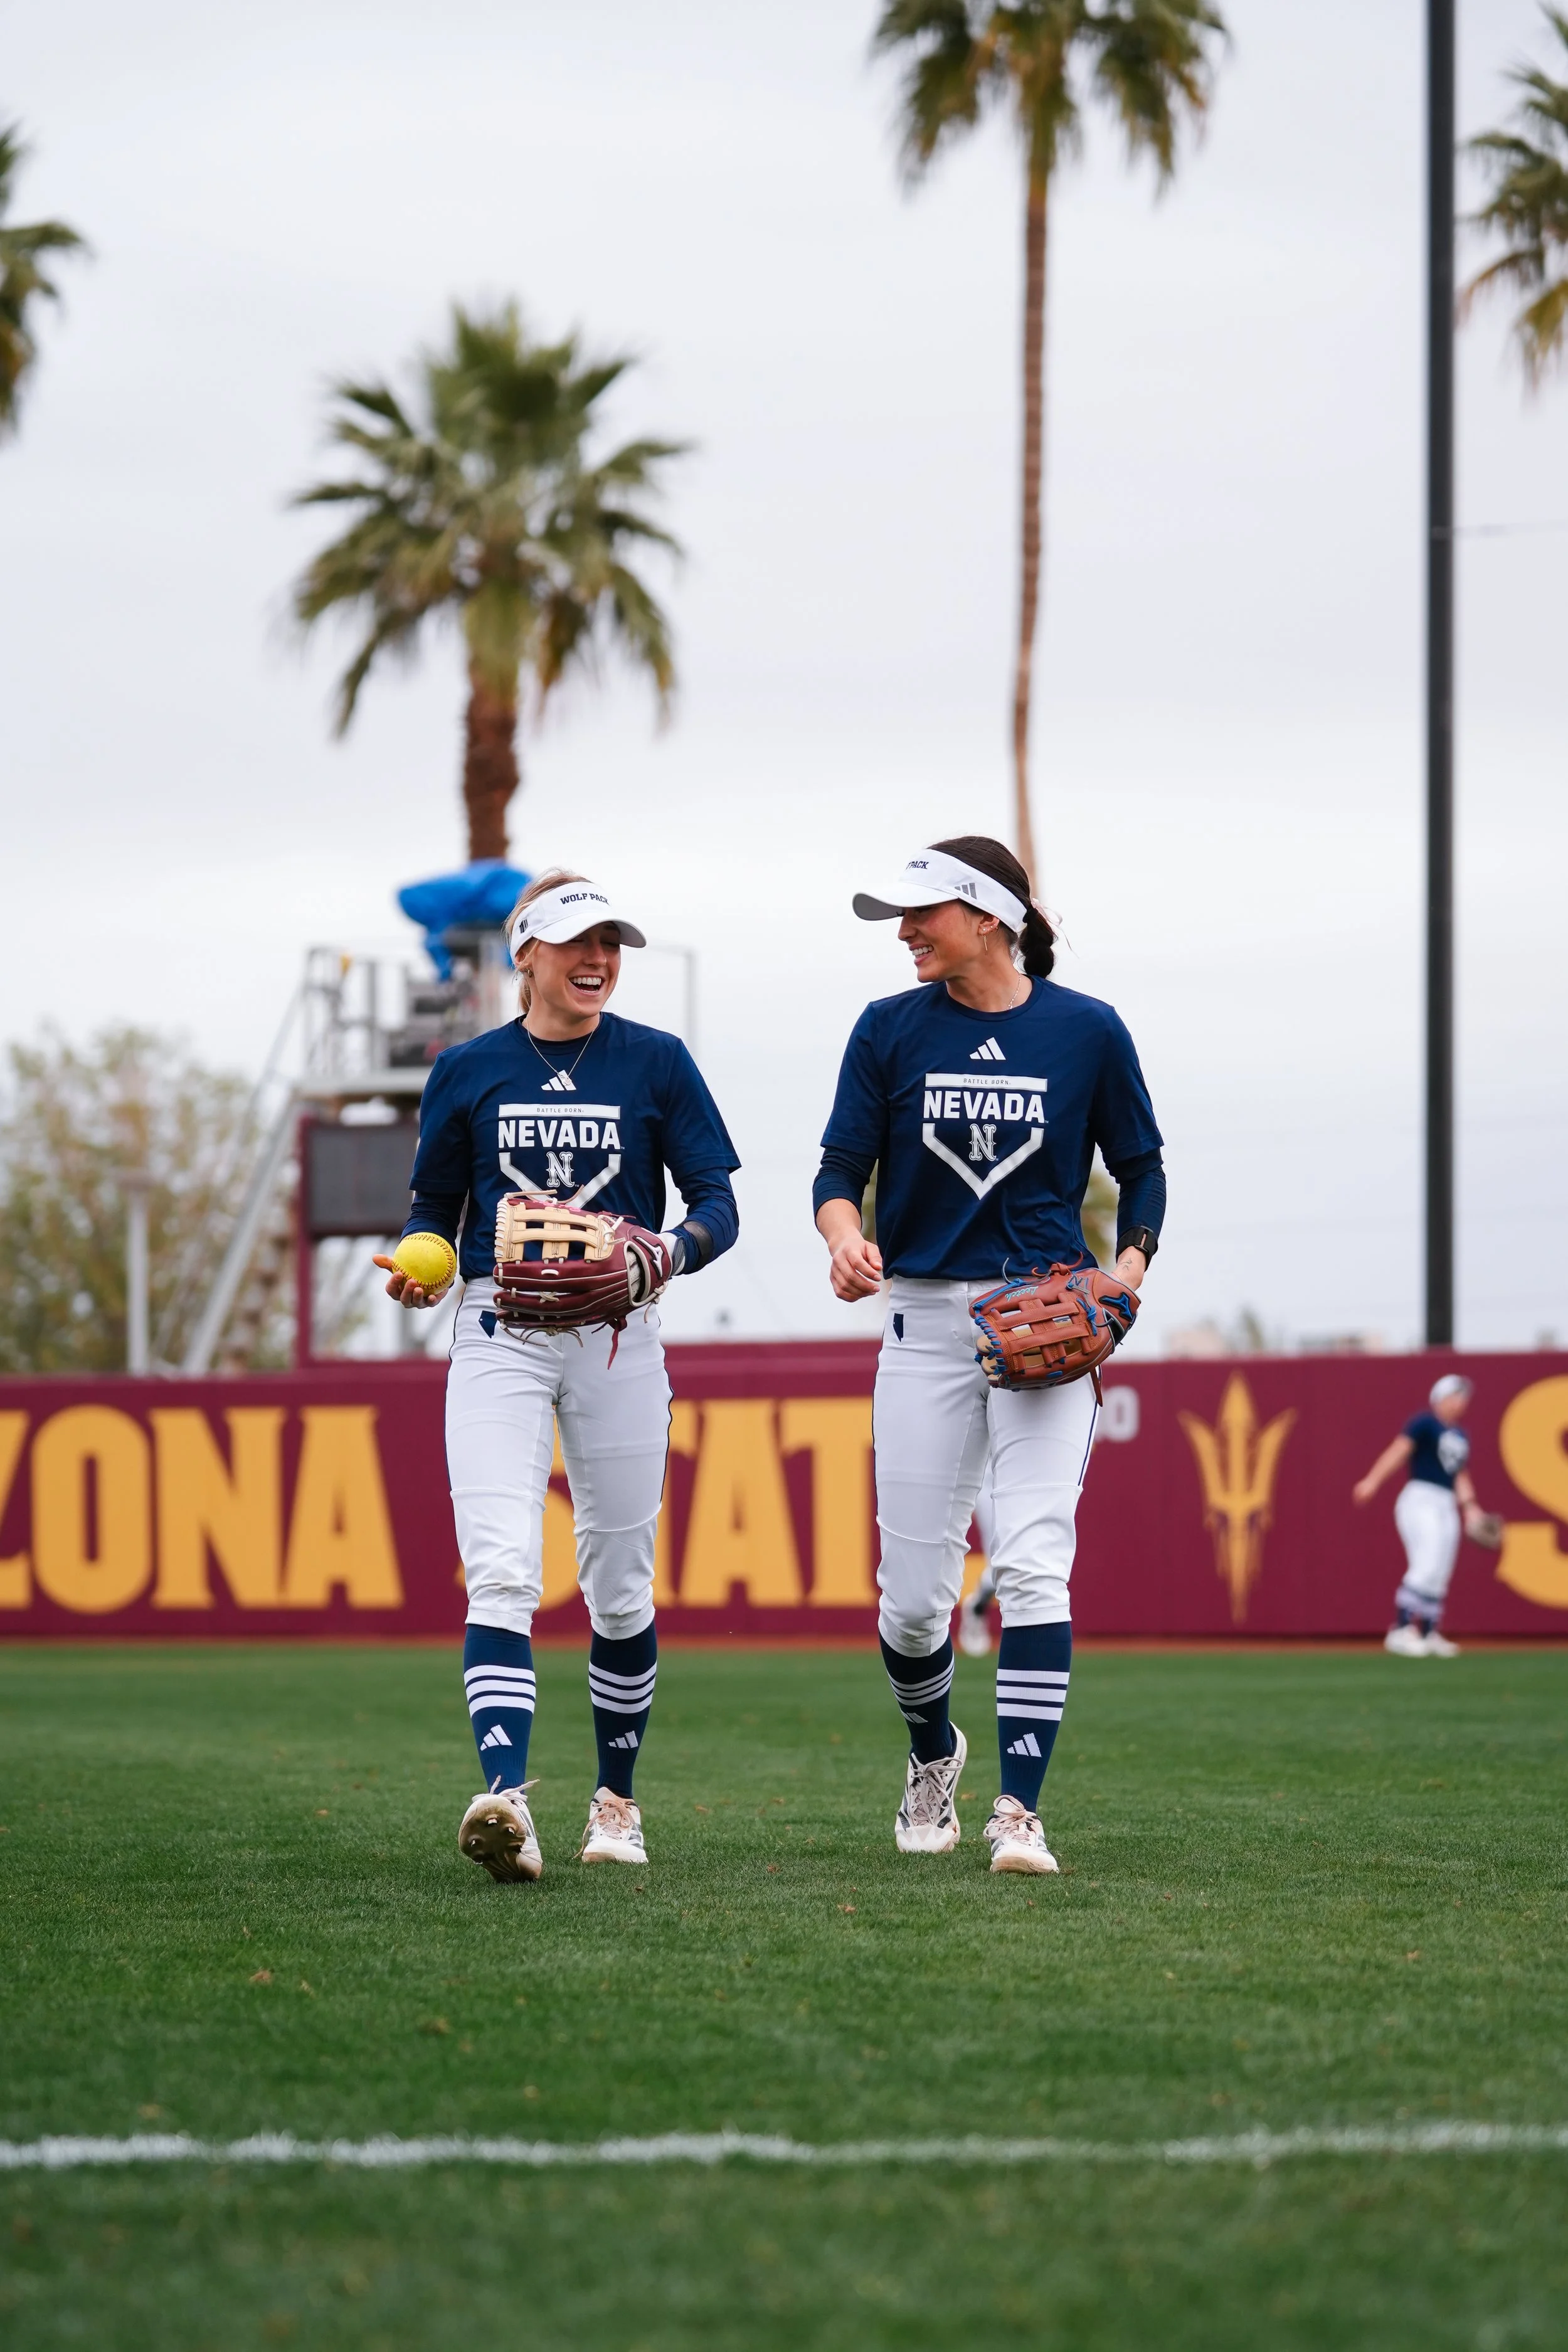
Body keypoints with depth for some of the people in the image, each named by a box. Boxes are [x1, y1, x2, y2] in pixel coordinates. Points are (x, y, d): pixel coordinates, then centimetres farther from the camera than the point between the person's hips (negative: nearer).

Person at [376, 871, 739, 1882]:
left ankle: (616, 1800, 26)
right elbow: (435, 1205, 14)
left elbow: (719, 1201, 1)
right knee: (500, 1573, -17)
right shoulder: (468, 1070, 7)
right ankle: (506, 1800, -31)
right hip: (500, 1335, 0)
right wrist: (418, 1266, -8)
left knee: (619, 1587, 8)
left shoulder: (655, 1062, 3)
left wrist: (674, 1251, -21)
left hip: (618, 1335, 0)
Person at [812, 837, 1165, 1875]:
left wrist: (1130, 1264, -8)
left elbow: (1141, 1168, 10)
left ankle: (1020, 1809, -16)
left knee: (1034, 1562, -17)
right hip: (926, 1322, 2)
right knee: (914, 1592, 2)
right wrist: (846, 1239, -19)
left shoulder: (1088, 1031, 1)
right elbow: (843, 1167, 2)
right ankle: (934, 1754, 33)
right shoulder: (890, 1030, 4)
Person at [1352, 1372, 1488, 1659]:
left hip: (1446, 1506, 9)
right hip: (1420, 1499, -9)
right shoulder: (1424, 1424, -5)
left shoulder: (1460, 1437, 19)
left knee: (1439, 1577, 7)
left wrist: (1469, 1507, 8)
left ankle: (1429, 1635, 12)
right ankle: (1401, 1631, -22)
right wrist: (1373, 1481, -28)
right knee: (1427, 1567, -20)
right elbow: (1398, 1451, -16)